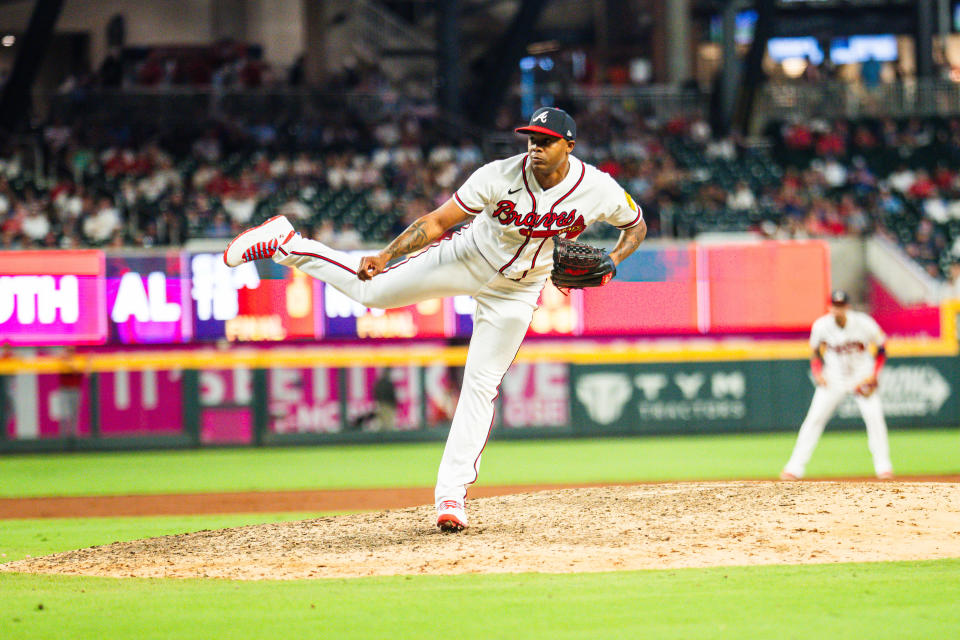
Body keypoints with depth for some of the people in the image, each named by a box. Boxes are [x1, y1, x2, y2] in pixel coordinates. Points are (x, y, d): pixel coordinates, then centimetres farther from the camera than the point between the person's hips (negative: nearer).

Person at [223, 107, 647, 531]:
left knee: (482, 385, -1)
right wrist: (385, 255, -34)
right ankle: (284, 244, 18)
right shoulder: (500, 176, -28)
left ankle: (451, 493, 3)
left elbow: (636, 226, -3)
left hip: (517, 288, 1)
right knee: (370, 287, -2)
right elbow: (437, 221, -23)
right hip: (467, 256, -1)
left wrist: (611, 262, -23)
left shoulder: (600, 190, -22)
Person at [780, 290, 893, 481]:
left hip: (862, 377, -1)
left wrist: (873, 375, -13)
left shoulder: (864, 324, -16)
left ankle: (883, 466, -4)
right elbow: (816, 352, 6)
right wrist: (818, 374, -10)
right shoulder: (821, 326, -12)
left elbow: (881, 350, -3)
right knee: (814, 418, -7)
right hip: (834, 378, 1)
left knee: (874, 416, -16)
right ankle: (795, 467, -3)